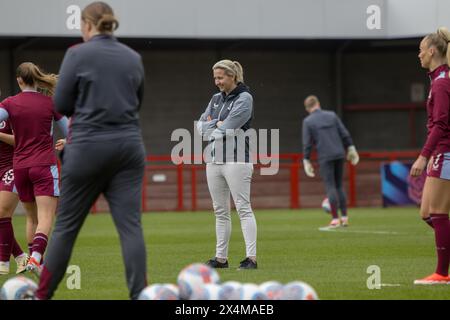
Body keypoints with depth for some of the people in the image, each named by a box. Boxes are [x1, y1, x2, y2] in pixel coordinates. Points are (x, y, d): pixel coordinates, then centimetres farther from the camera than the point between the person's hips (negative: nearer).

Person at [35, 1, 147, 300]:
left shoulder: (78, 54, -6)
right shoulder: (134, 58, 8)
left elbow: (61, 105, -3)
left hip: (88, 147, -3)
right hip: (128, 146, 3)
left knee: (67, 224, 7)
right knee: (130, 225, -1)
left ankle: (43, 294, 16)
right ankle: (140, 295, -8)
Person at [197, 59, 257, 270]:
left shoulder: (244, 98, -5)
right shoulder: (216, 99, 17)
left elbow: (228, 128, -15)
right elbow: (201, 126, 8)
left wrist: (212, 129, 1)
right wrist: (218, 124, -8)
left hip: (236, 160, -7)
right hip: (214, 160, 7)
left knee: (243, 208, -10)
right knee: (220, 211, 8)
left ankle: (252, 258, -14)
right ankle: (221, 257, 12)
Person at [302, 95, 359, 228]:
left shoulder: (308, 121, -2)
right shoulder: (331, 115, 8)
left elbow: (307, 143, -5)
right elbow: (344, 134, 6)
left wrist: (306, 161, 0)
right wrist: (351, 148, 14)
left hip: (325, 157, -4)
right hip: (339, 155, 4)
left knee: (330, 187, -2)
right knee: (339, 185, 13)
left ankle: (335, 219, -8)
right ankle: (344, 217, 10)